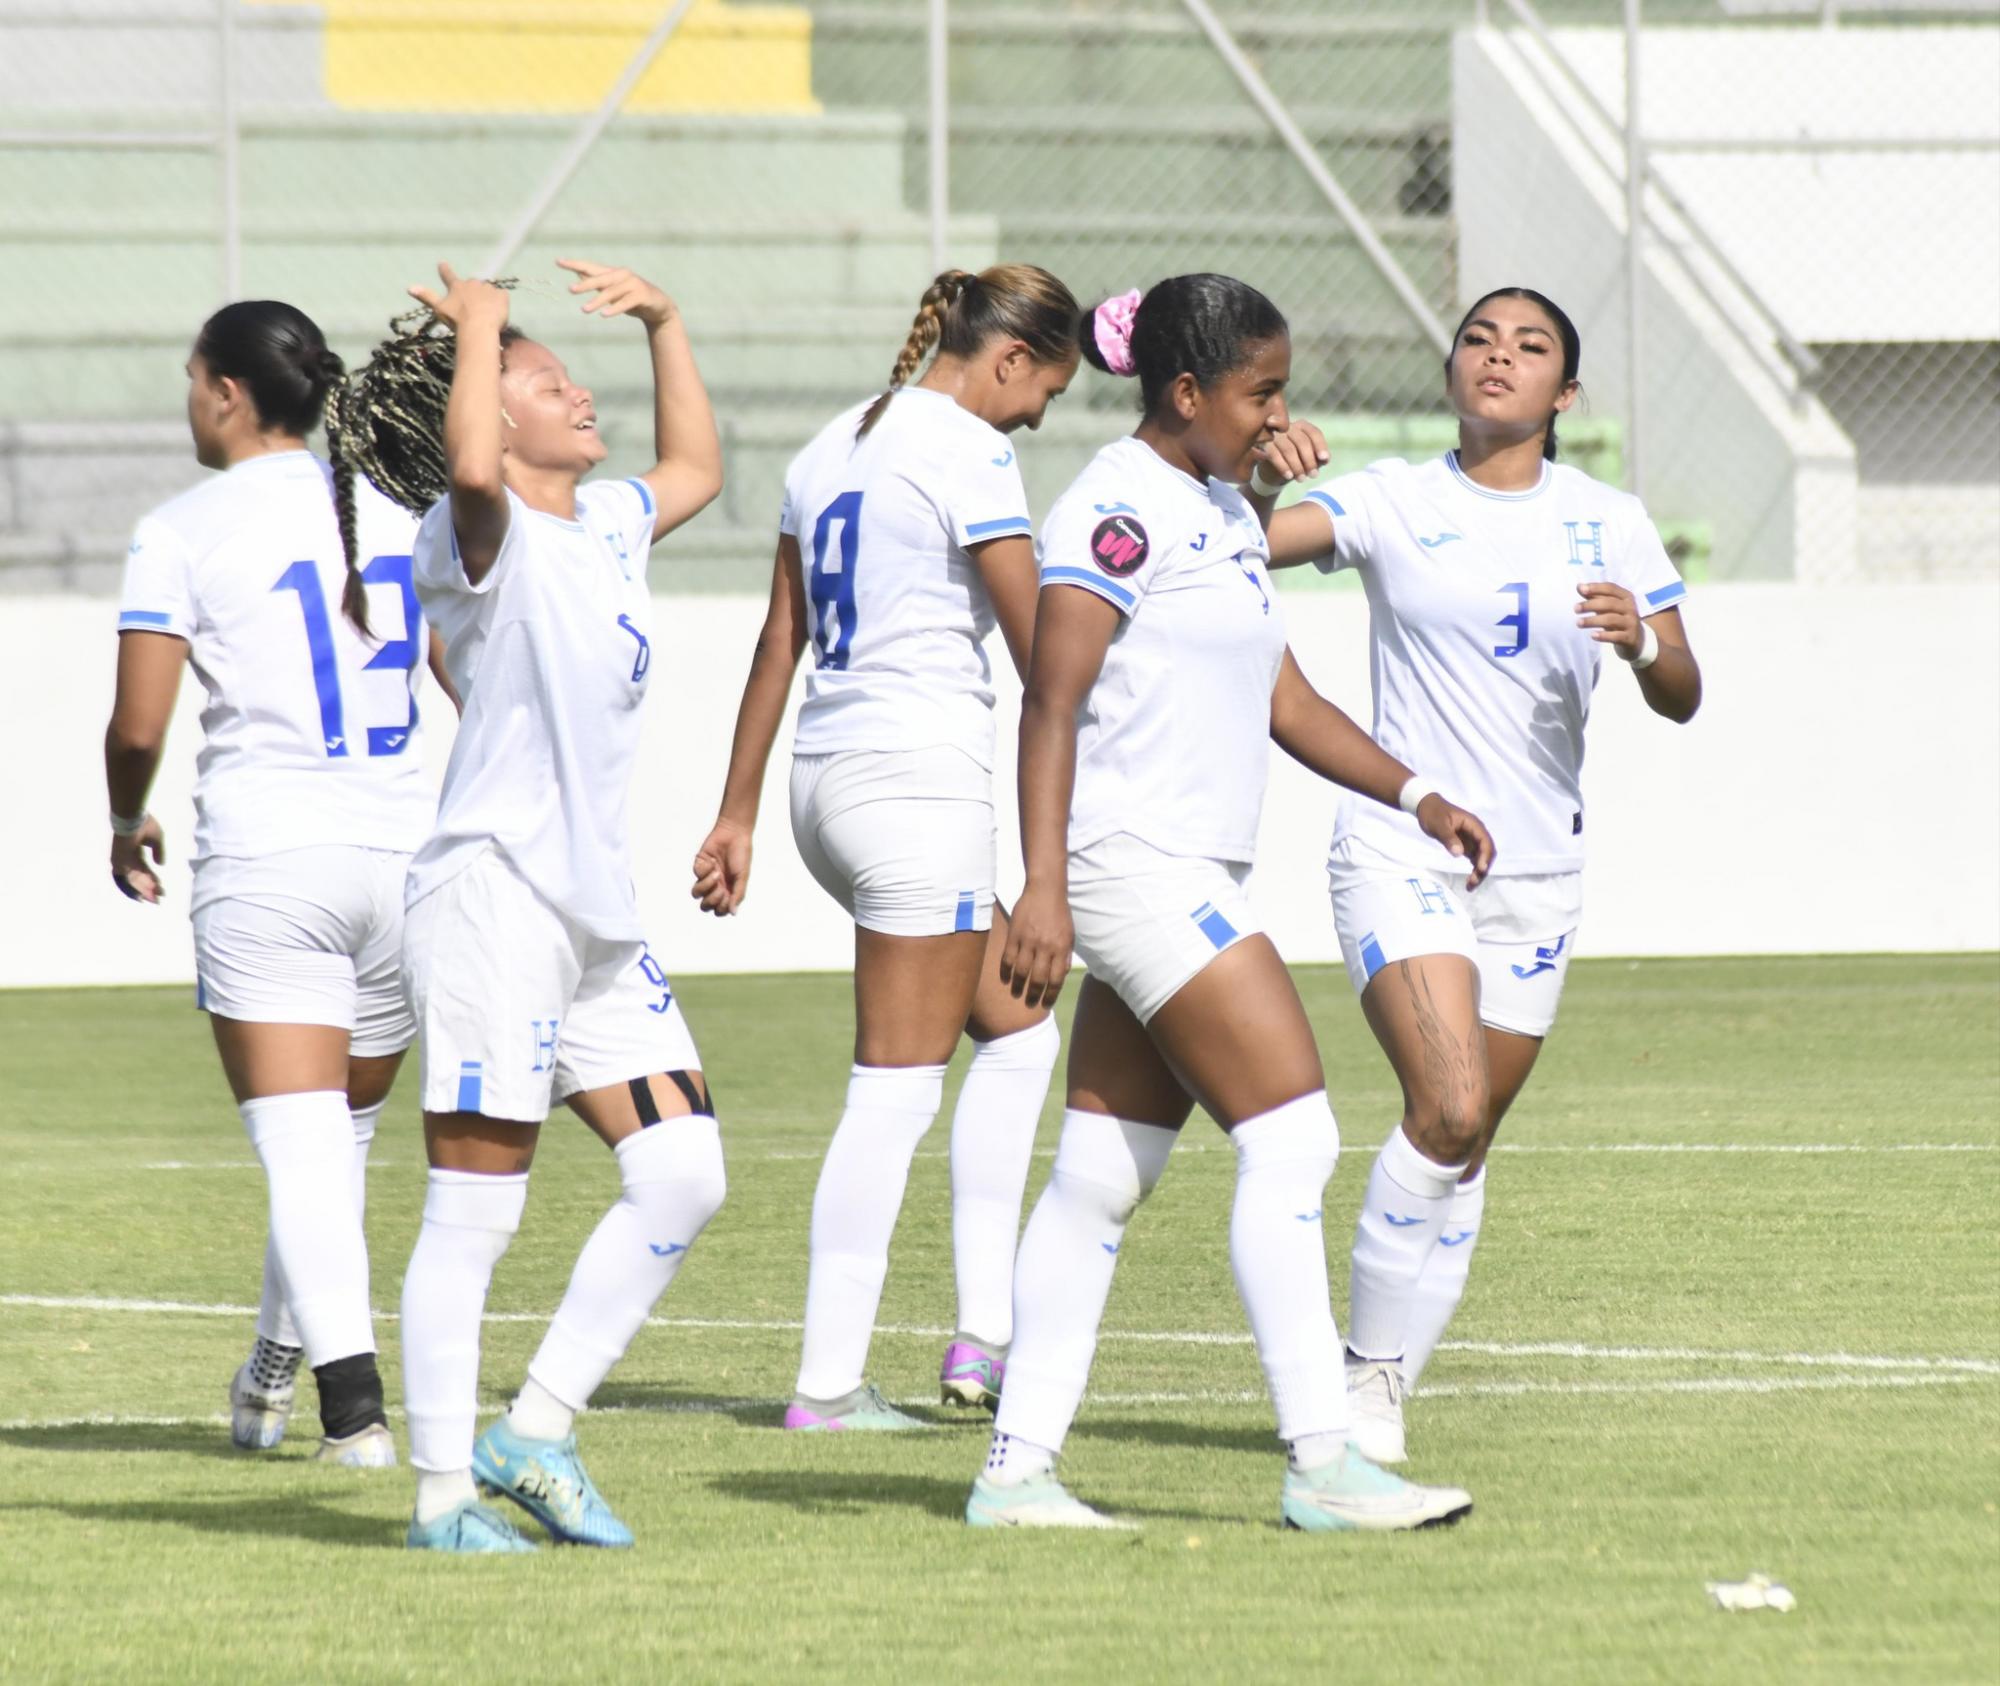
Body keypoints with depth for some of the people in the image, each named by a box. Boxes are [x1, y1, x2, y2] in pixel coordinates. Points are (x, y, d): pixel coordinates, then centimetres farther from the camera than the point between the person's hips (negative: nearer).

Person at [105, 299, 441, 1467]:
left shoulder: (183, 534, -5)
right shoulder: (397, 513, 9)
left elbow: (139, 727, -9)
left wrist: (130, 822, 11)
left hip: (265, 864, -4)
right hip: (403, 856, 5)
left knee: (304, 1152, -6)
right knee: (345, 1139, 18)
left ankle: (355, 1404, -21)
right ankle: (271, 1377, 33)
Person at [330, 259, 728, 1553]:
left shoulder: (607, 526, 15)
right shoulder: (485, 538, -10)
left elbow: (695, 467, 35)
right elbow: (470, 464, -34)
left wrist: (666, 324, 28)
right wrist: (480, 328, -20)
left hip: (599, 910, 9)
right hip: (495, 899, -9)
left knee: (684, 1176, 4)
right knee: (474, 1213, -4)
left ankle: (537, 1432, 12)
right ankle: (444, 1492, 2)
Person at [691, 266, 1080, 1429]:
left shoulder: (837, 448, 14)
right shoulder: (968, 454, -10)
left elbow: (779, 645, 17)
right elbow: (1043, 653, -10)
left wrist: (739, 812, 20)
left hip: (830, 771, 9)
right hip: (922, 778, -9)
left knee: (1016, 1027, 18)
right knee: (896, 1089, -5)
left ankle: (985, 1329, 12)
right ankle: (829, 1382, -5)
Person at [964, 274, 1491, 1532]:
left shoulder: (1223, 510, 17)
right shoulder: (1122, 506, -12)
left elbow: (1280, 697, 24)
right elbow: (1054, 697, -17)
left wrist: (1412, 793, 14)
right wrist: (1044, 886, -24)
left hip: (1189, 882, 10)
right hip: (1131, 858, -10)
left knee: (1104, 1178, 7)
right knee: (1292, 1136, -12)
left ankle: (1017, 1469, 8)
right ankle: (1321, 1462, -11)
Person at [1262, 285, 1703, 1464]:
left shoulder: (1610, 525, 5)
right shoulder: (1393, 503, -2)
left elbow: (1683, 700, 2)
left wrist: (1642, 645, -20)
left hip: (1539, 876, 4)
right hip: (1402, 852, -3)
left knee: (1468, 1139, 7)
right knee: (1448, 1111, -20)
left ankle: (1390, 1380, 19)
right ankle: (1370, 1363, -7)